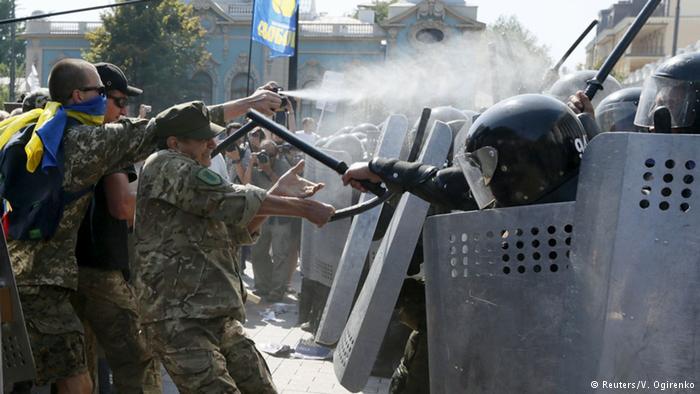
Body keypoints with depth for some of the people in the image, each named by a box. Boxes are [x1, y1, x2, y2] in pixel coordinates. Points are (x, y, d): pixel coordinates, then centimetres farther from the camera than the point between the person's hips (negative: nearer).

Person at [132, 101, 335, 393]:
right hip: (179, 321, -10)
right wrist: (303, 208, -11)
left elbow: (240, 230, 19)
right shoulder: (165, 166, -8)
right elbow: (231, 200, -15)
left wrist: (278, 194, 4)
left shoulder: (193, 175, 22)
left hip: (220, 318, 10)